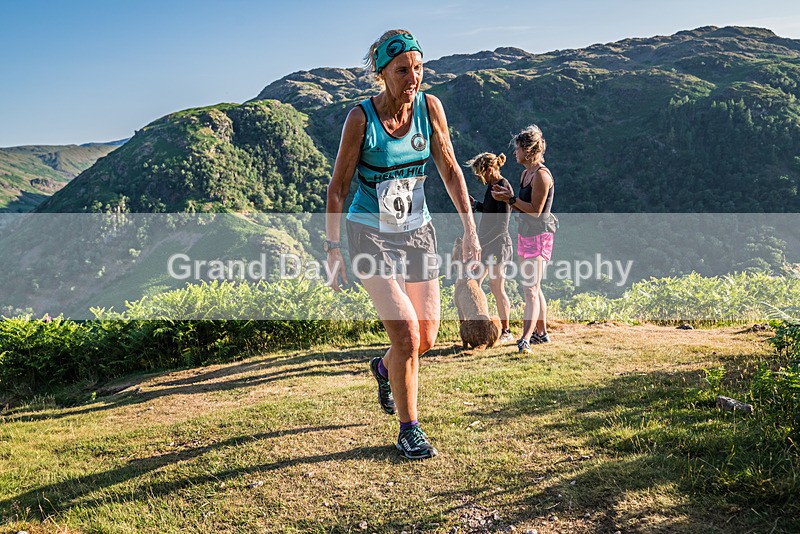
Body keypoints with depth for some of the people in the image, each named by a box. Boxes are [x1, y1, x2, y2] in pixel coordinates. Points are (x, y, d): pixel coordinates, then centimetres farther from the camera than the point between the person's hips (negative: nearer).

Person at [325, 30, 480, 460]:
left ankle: (384, 368, 44)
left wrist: (469, 226, -3)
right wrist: (332, 247, -9)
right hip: (371, 235, -4)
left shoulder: (429, 107, -3)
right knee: (406, 332, -14)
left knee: (426, 337, 8)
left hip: (417, 231, 5)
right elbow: (338, 186, -7)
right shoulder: (361, 118, -13)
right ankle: (408, 431, 6)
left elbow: (449, 169, 3)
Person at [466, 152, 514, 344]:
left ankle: (506, 332, 10)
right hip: (485, 243, 9)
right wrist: (475, 204, 12)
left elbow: (502, 226, -21)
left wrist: (480, 243, -24)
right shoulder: (490, 186, 11)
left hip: (498, 244, -9)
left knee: (496, 288, -3)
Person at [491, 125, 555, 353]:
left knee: (530, 289, -15)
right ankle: (541, 332, 29)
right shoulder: (526, 173, 13)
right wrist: (509, 197, 1)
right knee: (534, 288, 17)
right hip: (525, 233, 10)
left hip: (539, 235, -10)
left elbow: (535, 210, -20)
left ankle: (525, 339, -18)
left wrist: (512, 199, -16)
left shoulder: (541, 175, -16)